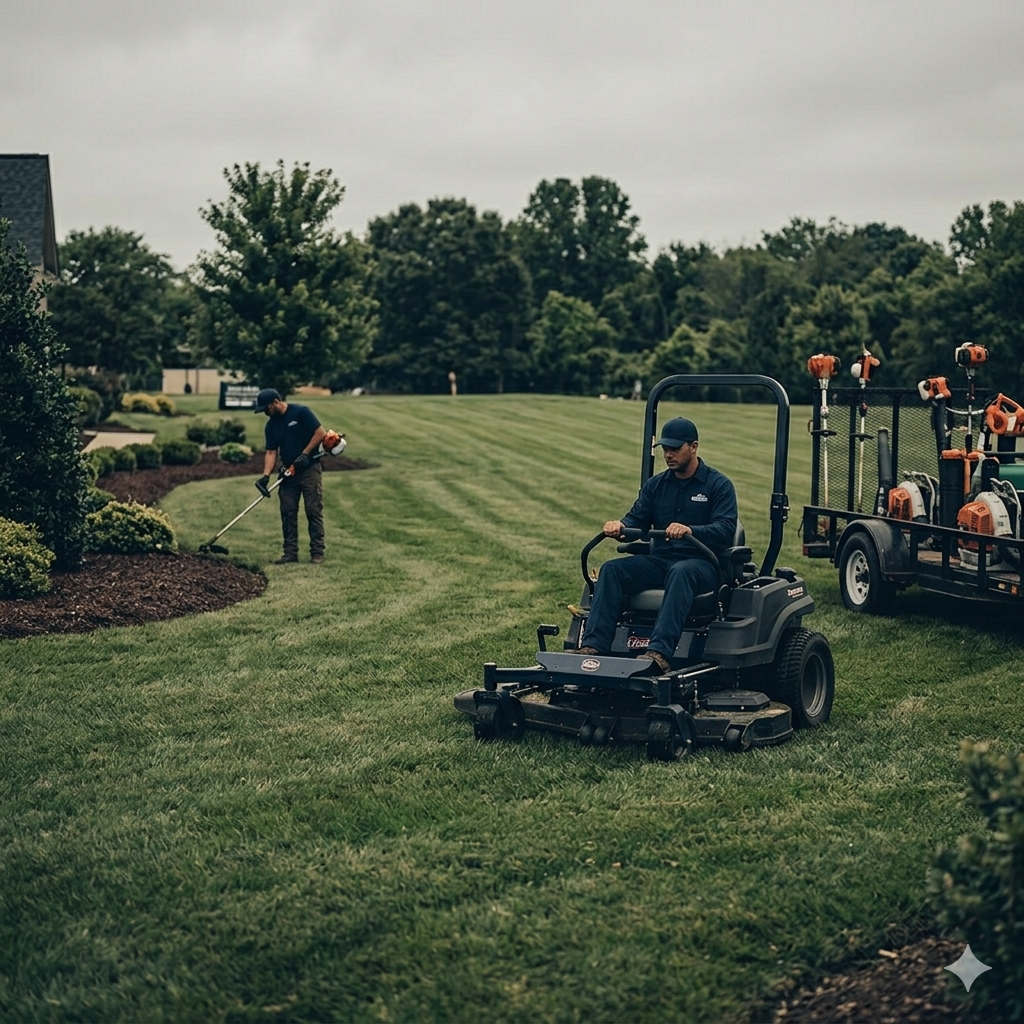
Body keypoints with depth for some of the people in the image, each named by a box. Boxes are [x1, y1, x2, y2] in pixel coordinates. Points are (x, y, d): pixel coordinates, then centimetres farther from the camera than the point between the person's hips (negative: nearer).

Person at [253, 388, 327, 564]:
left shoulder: (301, 412, -10)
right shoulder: (271, 425, 8)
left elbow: (320, 433, -11)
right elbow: (271, 452, 5)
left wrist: (305, 454, -16)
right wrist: (266, 475, -8)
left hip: (309, 469, -6)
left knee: (314, 511, -5)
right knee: (287, 513, 4)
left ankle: (317, 552, 0)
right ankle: (290, 552, 10)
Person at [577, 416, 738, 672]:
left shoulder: (719, 485, 1)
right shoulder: (655, 485, 16)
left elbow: (725, 530, -13)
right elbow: (637, 519, 7)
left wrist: (689, 530, -33)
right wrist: (619, 525, -18)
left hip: (701, 563, -5)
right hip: (659, 560, 5)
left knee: (680, 573, -40)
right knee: (612, 569, -21)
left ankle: (659, 653, -54)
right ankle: (593, 647, -34)